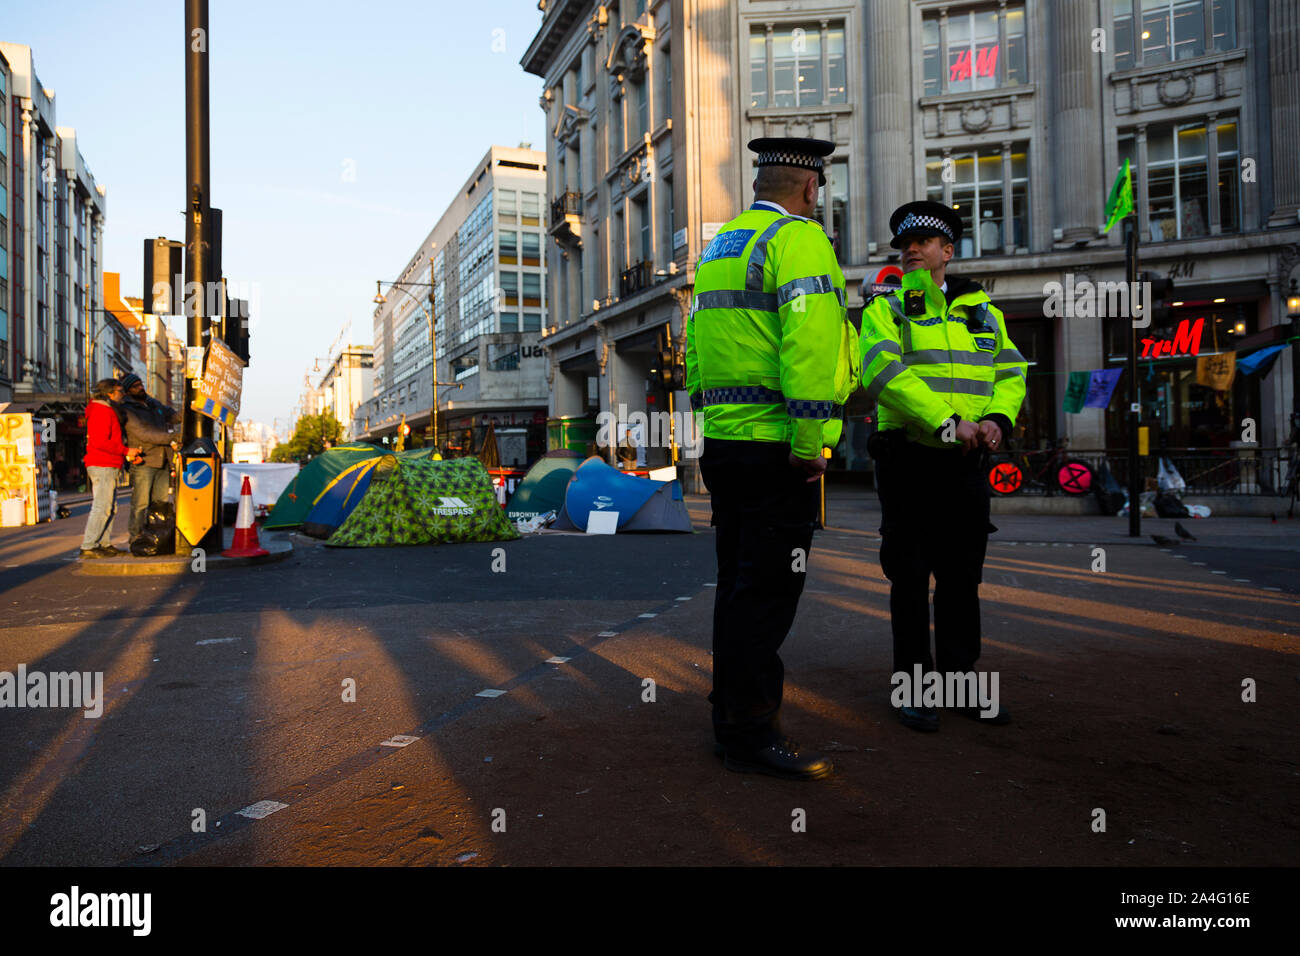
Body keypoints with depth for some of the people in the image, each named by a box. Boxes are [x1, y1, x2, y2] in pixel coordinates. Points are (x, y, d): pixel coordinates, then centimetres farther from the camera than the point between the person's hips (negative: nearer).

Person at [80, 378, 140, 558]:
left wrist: (129, 454, 12)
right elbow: (101, 442, -21)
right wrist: (126, 451, -15)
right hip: (102, 466, -11)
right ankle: (88, 547, -7)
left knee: (111, 507, 13)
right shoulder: (101, 411, -13)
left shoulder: (107, 410, 20)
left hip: (109, 466, 11)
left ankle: (105, 544, 18)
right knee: (102, 507, -10)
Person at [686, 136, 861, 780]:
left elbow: (696, 346, 21)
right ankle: (752, 733, 2)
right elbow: (810, 341, -20)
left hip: (720, 439, 9)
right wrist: (809, 443, -19)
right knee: (768, 589, -4)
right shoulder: (799, 239, -6)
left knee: (739, 583, 14)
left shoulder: (717, 247, 22)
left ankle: (731, 719, 24)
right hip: (774, 446, -9)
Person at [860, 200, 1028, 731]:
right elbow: (884, 372, -15)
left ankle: (961, 680, 24)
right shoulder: (885, 310, 2)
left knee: (962, 577, 12)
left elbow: (1011, 370, 11)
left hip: (966, 465, 4)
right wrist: (946, 422, -24)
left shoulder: (981, 311, 16)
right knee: (910, 578, 1)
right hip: (910, 462, -4)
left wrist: (997, 418, -10)